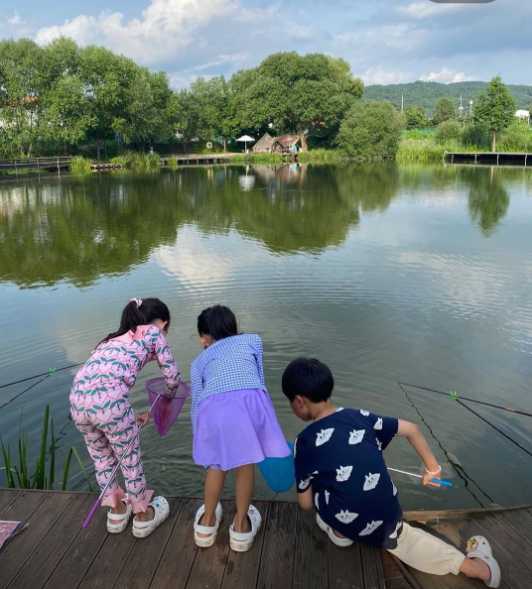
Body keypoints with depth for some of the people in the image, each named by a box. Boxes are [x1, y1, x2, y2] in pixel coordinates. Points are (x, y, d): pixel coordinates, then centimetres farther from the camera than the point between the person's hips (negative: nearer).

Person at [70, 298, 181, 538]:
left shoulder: (114, 338, 33)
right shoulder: (152, 333, 17)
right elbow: (173, 376, 14)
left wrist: (132, 418, 36)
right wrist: (169, 397, 36)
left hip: (77, 399, 6)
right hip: (109, 402, -6)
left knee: (101, 457, 28)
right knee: (130, 458, 18)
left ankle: (116, 511, 47)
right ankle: (142, 515, 38)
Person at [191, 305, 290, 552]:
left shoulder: (200, 361, 32)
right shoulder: (252, 340, 31)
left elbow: (196, 402, 31)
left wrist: (200, 443, 42)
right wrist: (259, 415, 36)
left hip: (213, 406, 1)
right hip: (249, 400, -1)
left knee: (216, 463, 26)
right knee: (245, 464, 21)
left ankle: (207, 522, 42)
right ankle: (241, 525, 36)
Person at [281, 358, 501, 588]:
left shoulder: (306, 440, -9)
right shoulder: (360, 417, 1)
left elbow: (306, 503, -1)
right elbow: (411, 429, 7)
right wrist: (432, 469, 21)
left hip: (346, 525, -3)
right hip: (387, 523, 3)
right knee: (401, 537, 31)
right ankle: (473, 564, 16)